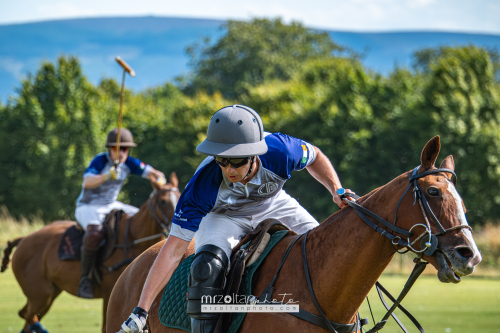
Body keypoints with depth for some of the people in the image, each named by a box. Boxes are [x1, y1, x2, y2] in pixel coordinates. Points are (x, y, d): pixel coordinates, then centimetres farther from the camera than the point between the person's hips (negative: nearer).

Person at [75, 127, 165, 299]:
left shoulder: (128, 163, -3)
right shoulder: (100, 161, -19)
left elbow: (152, 173, -6)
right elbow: (87, 182, -34)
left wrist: (159, 179, -30)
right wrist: (106, 176, -51)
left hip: (111, 206, 7)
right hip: (87, 207, -7)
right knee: (95, 233, -37)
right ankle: (85, 279, -26)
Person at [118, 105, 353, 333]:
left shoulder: (280, 151, -35)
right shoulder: (202, 185, -38)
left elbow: (315, 157, -7)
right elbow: (173, 250, -36)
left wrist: (337, 192, -21)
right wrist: (141, 311, -41)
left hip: (275, 208, 3)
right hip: (223, 217, -3)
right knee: (206, 265, -33)